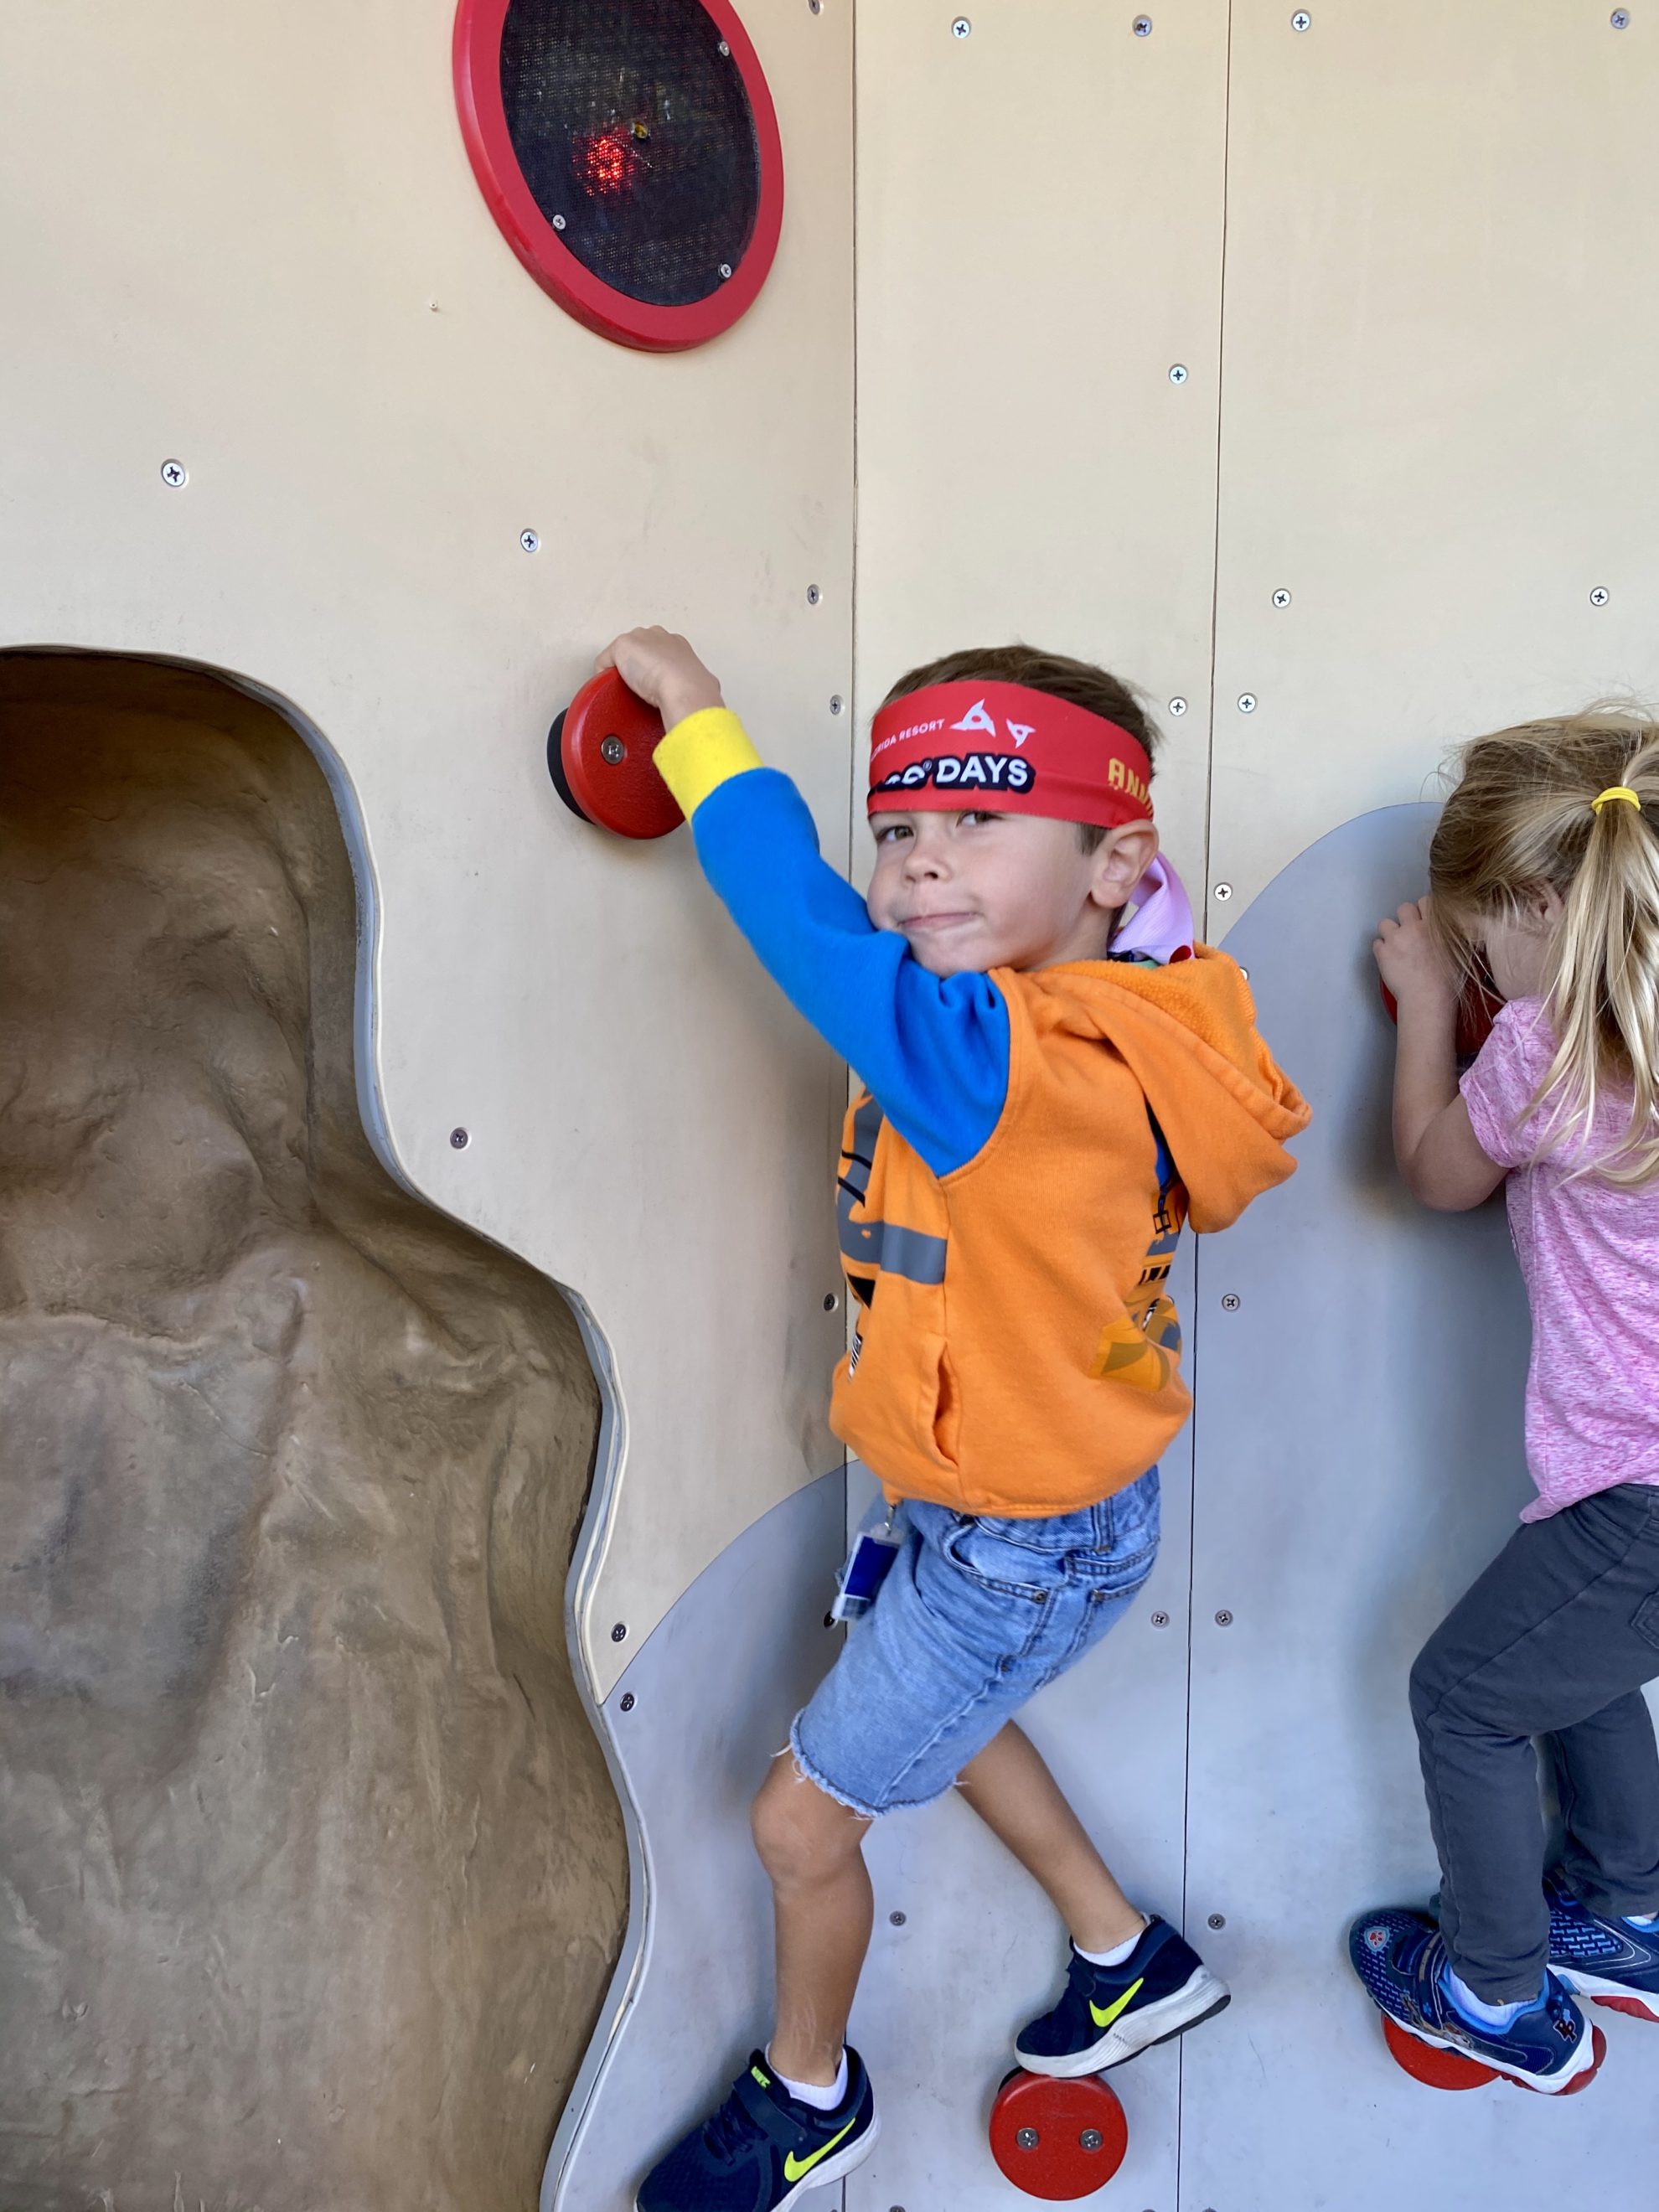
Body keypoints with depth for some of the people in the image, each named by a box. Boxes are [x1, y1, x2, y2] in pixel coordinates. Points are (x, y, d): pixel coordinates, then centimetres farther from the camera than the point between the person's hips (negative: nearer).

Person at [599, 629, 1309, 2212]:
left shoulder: (1020, 1068, -35)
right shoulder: (1060, 1021, -8)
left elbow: (811, 928, -40)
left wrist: (697, 711, -29)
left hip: (1024, 1552, -9)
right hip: (997, 1506, 9)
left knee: (802, 1821, 10)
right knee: (939, 1711, 34)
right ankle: (1132, 1964, 54)